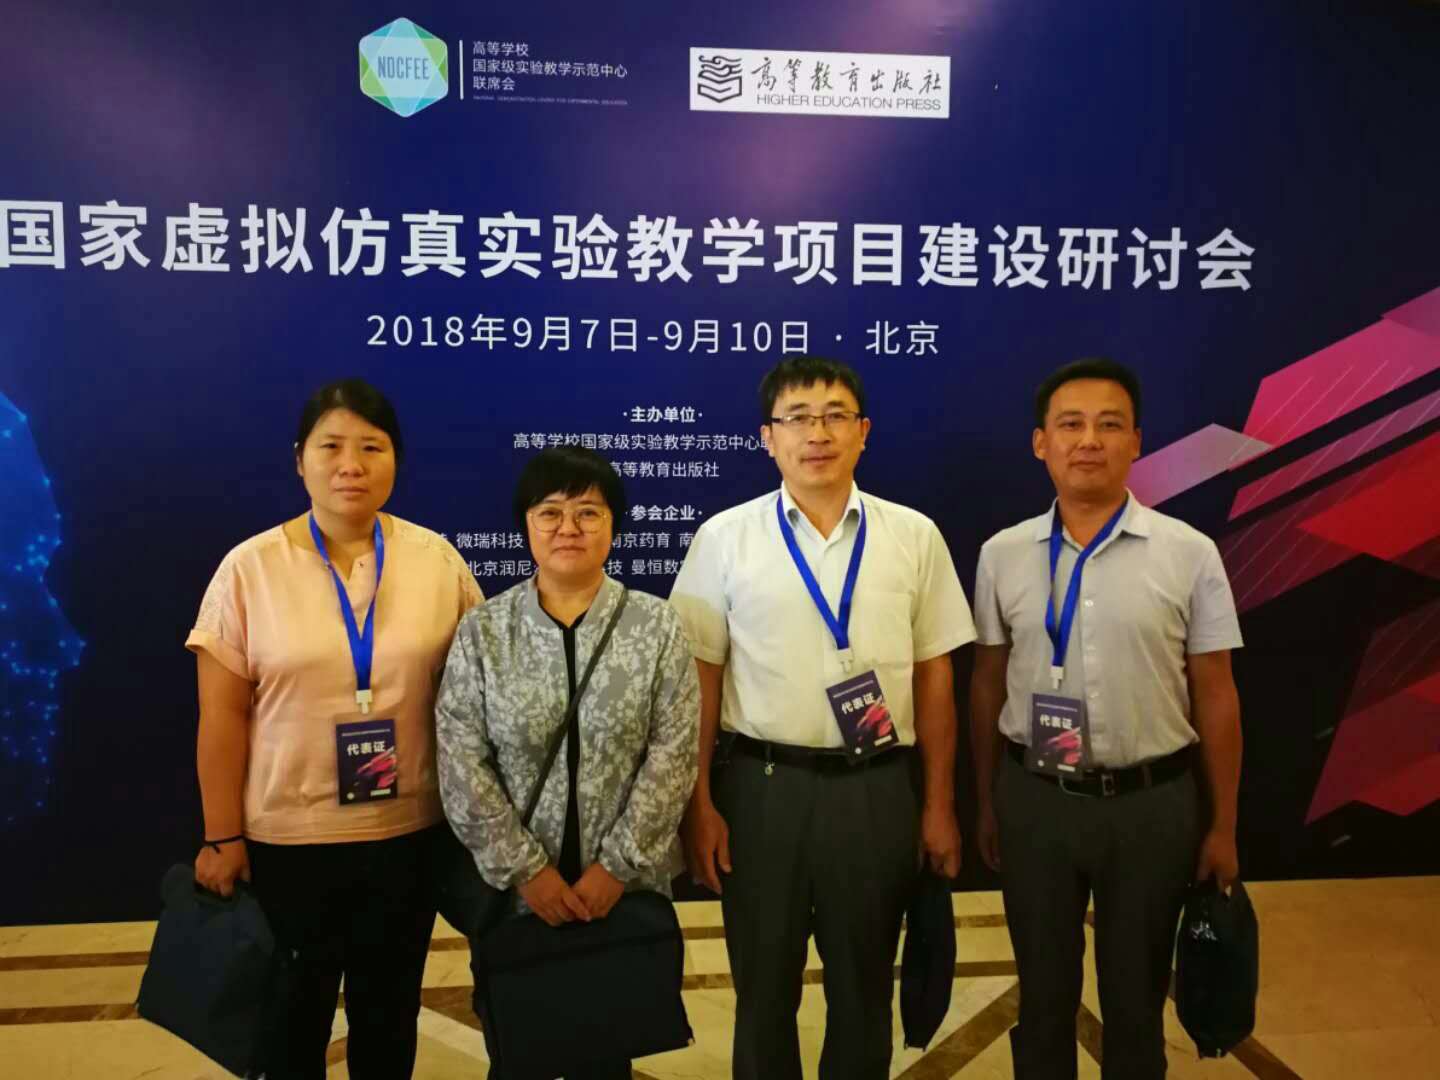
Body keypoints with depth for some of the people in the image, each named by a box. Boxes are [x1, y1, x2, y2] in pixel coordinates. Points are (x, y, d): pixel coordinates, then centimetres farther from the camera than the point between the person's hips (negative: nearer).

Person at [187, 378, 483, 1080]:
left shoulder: (438, 559, -4)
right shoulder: (250, 568, -8)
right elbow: (224, 716, -5)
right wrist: (223, 837, -5)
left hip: (408, 835, 1)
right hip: (285, 841, -1)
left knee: (389, 1018, 21)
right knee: (292, 1019, 20)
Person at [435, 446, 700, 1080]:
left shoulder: (657, 627, -4)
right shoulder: (481, 633, -4)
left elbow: (674, 756, -7)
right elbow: (461, 766, -6)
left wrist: (618, 865, -10)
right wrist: (524, 868, -10)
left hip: (626, 887, 0)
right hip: (517, 892, 1)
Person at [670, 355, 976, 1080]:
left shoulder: (914, 536, 1)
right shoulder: (724, 538, -3)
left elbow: (934, 677, 4)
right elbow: (699, 677, -1)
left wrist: (938, 805, 4)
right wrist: (698, 805, -3)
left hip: (878, 789, 1)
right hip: (761, 787, -1)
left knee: (864, 991, 18)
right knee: (764, 991, 17)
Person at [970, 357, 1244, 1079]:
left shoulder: (1189, 554, -7)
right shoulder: (1002, 555, -2)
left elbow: (1215, 696, -2)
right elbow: (987, 685, 4)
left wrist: (1223, 826, 2)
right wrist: (985, 805, 9)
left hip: (1152, 803, -1)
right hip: (1034, 799, 1)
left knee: (1136, 994, 18)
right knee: (1042, 989, 18)